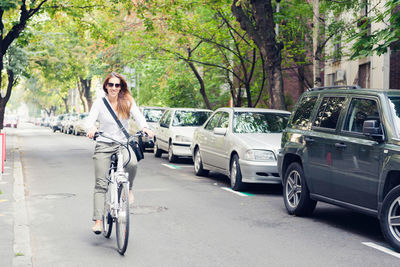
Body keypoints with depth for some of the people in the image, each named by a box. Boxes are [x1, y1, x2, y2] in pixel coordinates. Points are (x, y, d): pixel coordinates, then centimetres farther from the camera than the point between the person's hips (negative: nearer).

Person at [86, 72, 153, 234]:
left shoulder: (128, 101, 4)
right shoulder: (100, 103, 1)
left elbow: (138, 116, -8)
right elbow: (90, 120, -11)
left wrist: (145, 128, -29)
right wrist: (91, 129, -35)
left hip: (123, 143, 0)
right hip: (104, 145, 0)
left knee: (132, 163, -33)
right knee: (101, 184, -6)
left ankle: (128, 189, -3)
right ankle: (98, 221, -4)